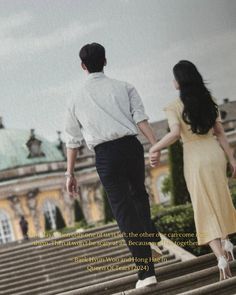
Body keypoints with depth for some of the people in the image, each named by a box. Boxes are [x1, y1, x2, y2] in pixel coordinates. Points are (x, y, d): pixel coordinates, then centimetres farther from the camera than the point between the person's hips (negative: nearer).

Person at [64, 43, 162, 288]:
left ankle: (146, 272, 1)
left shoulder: (76, 100, 11)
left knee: (123, 209, 2)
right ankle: (151, 237, 13)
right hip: (131, 146, 1)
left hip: (105, 155, -1)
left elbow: (72, 141, 11)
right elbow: (140, 118, -4)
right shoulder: (124, 87, 10)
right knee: (138, 193, 30)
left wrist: (70, 173, 15)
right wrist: (155, 145, -9)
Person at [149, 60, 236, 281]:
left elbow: (175, 133, -22)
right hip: (215, 154, 4)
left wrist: (154, 149, -9)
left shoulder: (174, 107, -7)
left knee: (206, 209, 3)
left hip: (195, 159, -4)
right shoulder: (209, 101, 6)